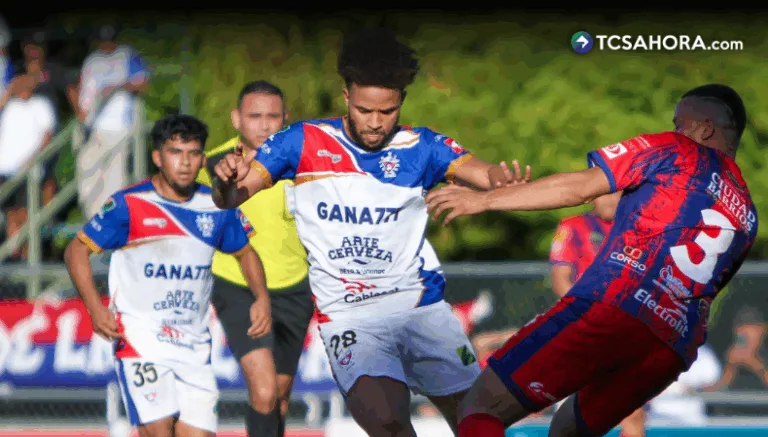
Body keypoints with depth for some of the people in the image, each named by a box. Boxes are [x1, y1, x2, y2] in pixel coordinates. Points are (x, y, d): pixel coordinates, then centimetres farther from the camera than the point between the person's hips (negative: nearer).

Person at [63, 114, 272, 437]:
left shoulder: (218, 208, 5)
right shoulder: (129, 204, -7)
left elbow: (245, 253, 22)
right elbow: (76, 251, -3)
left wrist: (262, 299, 4)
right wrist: (96, 309, -16)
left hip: (194, 344, 5)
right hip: (139, 335, -5)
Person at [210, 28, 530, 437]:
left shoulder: (419, 147, 2)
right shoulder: (303, 142, 0)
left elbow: (482, 172, -13)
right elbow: (228, 199, -3)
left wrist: (502, 177, -38)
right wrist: (227, 181, -28)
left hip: (421, 305, 2)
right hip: (348, 315, -2)